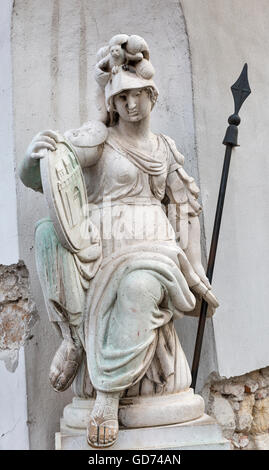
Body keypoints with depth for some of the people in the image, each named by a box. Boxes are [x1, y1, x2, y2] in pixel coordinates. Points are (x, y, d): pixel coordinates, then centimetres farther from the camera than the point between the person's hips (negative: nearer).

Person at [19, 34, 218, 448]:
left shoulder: (166, 149, 17)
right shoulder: (98, 138, 3)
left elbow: (184, 211, 21)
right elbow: (33, 177, -5)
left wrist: (197, 278, 18)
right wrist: (34, 154, -31)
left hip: (152, 243, 1)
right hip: (104, 246, -1)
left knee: (140, 287, -34)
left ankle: (109, 393, -25)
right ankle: (75, 336, -9)